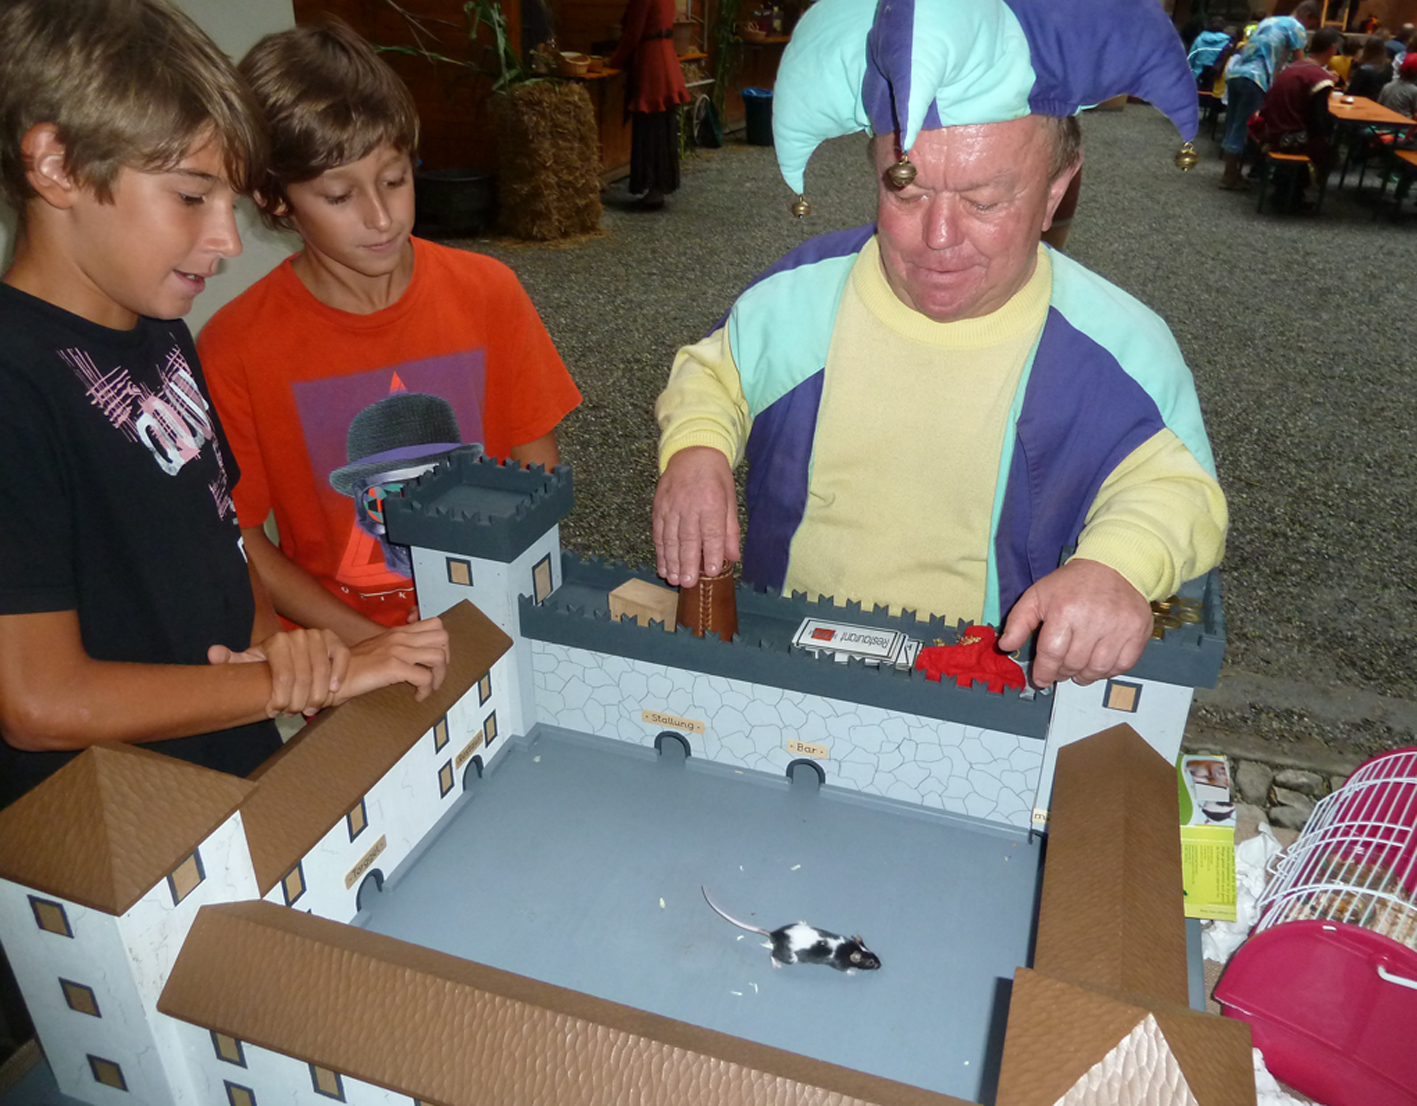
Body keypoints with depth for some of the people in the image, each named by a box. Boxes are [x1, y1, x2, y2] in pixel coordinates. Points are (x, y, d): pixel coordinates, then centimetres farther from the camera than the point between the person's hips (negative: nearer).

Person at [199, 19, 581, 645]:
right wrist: (373, 644, -14)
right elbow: (241, 542, -3)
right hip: (341, 655, -1)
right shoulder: (235, 348, -9)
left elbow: (539, 471, 3)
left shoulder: (487, 292, -2)